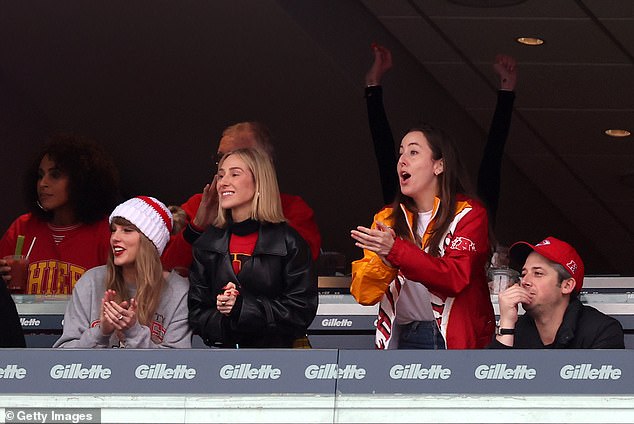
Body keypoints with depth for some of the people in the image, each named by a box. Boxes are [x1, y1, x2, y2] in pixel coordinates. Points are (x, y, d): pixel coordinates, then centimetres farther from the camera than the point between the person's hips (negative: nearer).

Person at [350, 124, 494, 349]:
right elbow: (363, 293, 5)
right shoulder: (387, 219, 14)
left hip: (457, 339, -3)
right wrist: (383, 261, -16)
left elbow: (455, 277, -15)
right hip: (406, 337, 3)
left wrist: (395, 250, -24)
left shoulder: (468, 214, 2)